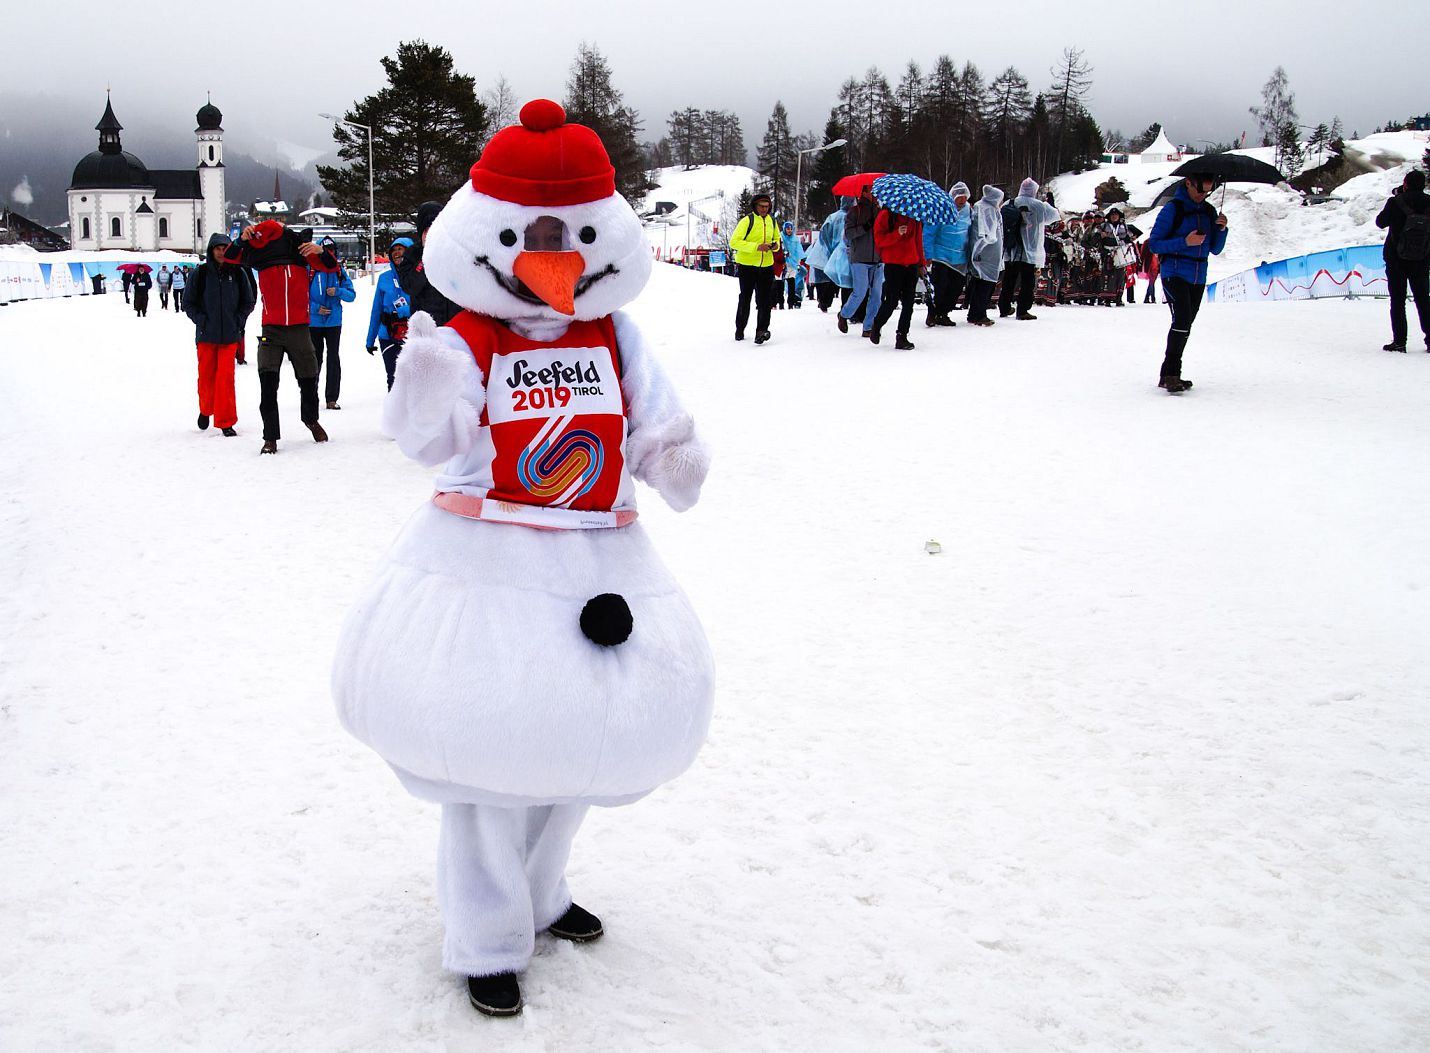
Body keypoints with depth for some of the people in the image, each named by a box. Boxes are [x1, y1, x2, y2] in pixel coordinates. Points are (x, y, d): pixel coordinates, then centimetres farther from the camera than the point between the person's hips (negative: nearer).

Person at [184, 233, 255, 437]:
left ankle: (226, 421, -1)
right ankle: (205, 409, 33)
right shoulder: (201, 273, 0)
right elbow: (188, 302, 6)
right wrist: (201, 320, -5)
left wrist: (238, 321, 0)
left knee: (226, 376, -6)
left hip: (230, 335, 0)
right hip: (206, 335, 0)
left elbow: (248, 302, 12)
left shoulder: (237, 273, 3)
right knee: (206, 375, 8)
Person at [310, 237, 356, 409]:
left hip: (333, 322, 1)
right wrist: (315, 308, -14)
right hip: (313, 322, -1)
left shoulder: (340, 271, 4)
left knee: (333, 359, -2)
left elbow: (352, 295, 4)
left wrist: (338, 291, -14)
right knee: (314, 359, 8)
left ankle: (332, 398, 3)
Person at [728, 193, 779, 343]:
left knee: (765, 300, -8)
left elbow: (777, 239, 24)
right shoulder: (747, 221, -10)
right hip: (747, 265, -4)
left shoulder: (772, 222, 9)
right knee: (745, 299, 8)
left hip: (766, 265, 4)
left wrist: (775, 245, -2)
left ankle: (761, 331, -12)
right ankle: (740, 329, 24)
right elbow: (734, 242, -16)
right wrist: (756, 247, -24)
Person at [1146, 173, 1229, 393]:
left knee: (1185, 325, 9)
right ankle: (1169, 374, -23)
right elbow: (1154, 244, -8)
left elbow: (1215, 250, 14)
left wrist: (1221, 229, -4)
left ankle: (1170, 375, 17)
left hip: (1198, 278, 7)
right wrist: (1185, 242, -18)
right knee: (1183, 318, -23)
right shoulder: (1173, 209, -5)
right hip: (1175, 273, -6)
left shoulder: (1209, 211, 11)